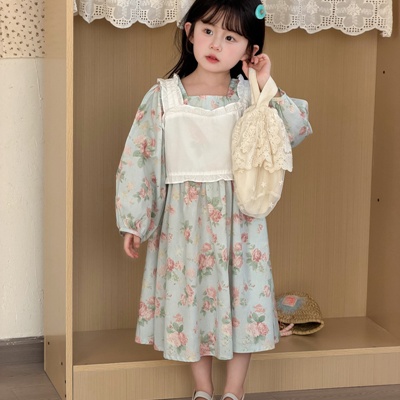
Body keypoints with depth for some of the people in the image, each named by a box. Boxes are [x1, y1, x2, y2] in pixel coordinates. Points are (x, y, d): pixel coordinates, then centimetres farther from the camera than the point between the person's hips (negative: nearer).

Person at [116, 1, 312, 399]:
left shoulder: (251, 94, -1)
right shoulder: (163, 96, -6)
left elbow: (297, 130, -6)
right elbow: (137, 158, -3)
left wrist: (269, 89, -16)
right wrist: (132, 221, -2)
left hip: (238, 219, 1)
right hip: (183, 219, 0)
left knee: (242, 294, 6)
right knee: (188, 294, 9)